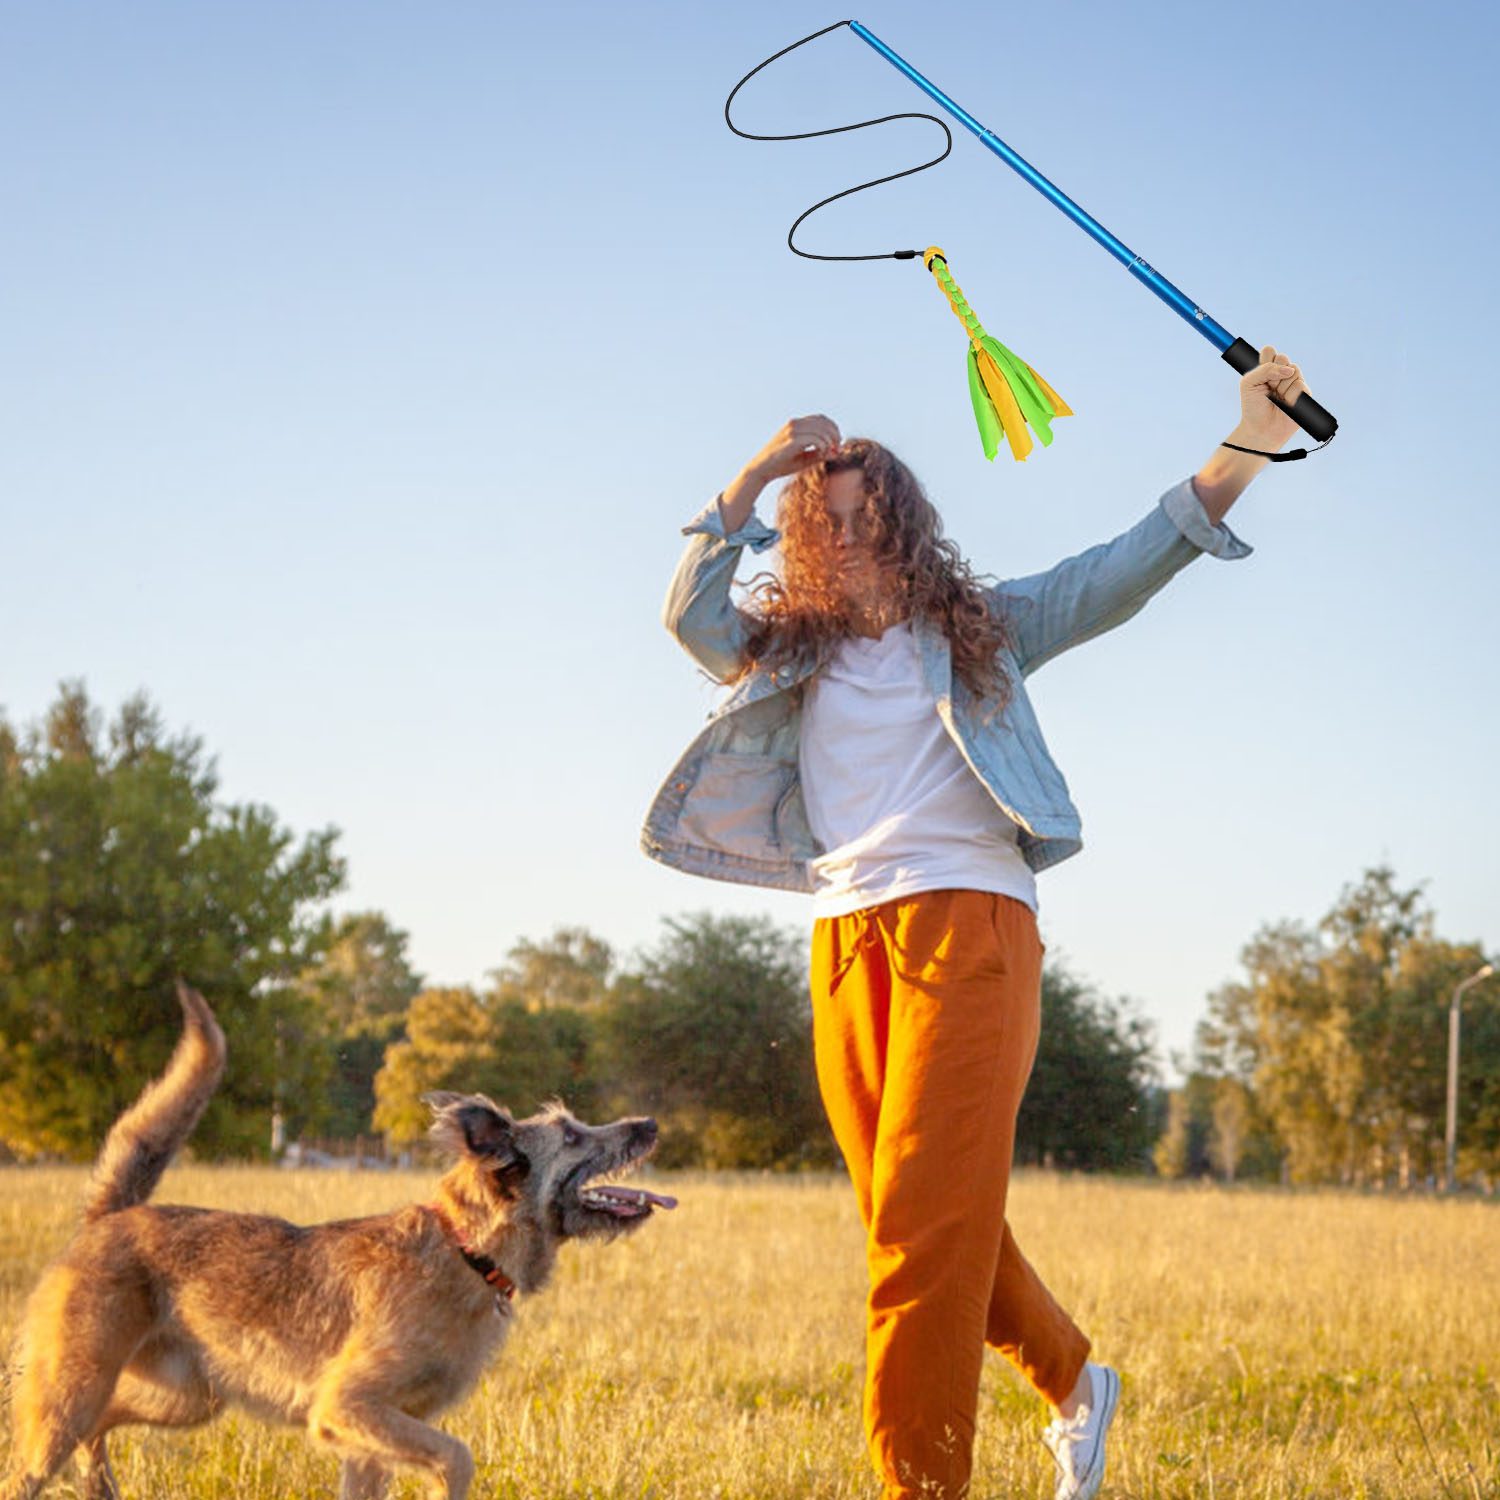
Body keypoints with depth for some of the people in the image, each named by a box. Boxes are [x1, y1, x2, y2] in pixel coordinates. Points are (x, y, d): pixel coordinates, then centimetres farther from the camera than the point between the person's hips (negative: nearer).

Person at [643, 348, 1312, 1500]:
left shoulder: (980, 628, 10)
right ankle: (1072, 1380, 33)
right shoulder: (795, 651, 18)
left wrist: (1248, 445, -11)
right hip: (847, 940, 4)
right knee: (922, 1217, 10)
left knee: (928, 1216, -13)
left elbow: (1130, 568, 2)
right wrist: (757, 475, 1)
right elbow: (689, 613, 3)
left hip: (966, 920, -4)